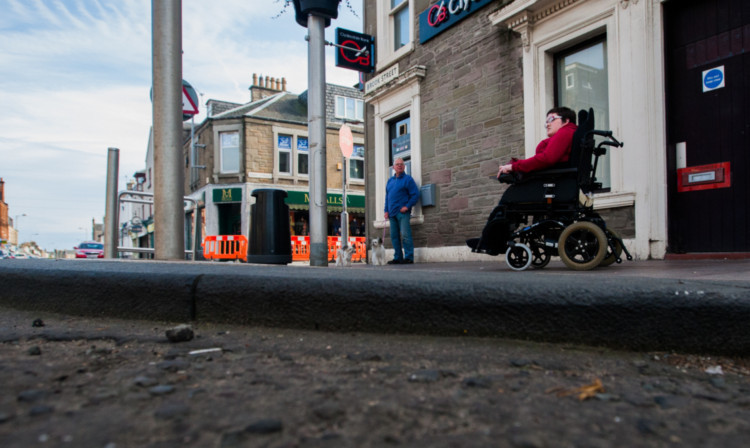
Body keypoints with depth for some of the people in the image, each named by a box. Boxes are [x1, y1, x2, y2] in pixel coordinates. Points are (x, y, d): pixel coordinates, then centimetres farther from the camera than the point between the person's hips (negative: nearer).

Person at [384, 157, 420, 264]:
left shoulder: (408, 179, 1)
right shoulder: (390, 181, 19)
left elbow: (415, 194, -5)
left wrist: (407, 206, -13)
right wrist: (386, 210, 12)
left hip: (403, 212, -6)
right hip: (392, 213, 6)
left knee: (405, 235, -12)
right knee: (394, 236, 7)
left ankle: (409, 257, -8)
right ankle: (398, 258, 13)